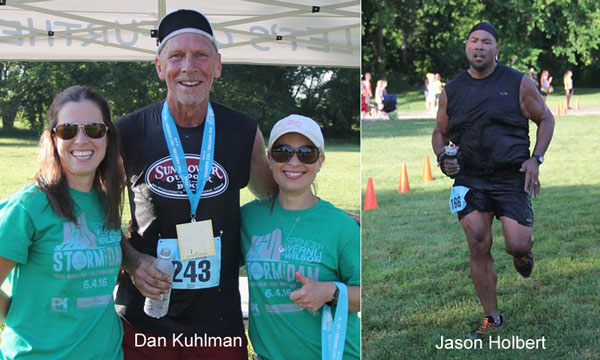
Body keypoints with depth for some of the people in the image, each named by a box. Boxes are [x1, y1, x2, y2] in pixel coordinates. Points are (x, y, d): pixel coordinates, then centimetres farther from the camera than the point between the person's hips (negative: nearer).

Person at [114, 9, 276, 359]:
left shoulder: (244, 132, 0)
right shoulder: (128, 133, -4)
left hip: (220, 319, 1)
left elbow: (273, 198, 18)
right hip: (144, 317, -1)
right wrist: (130, 261, -9)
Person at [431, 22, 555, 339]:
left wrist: (535, 159, -4)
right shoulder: (451, 90, 7)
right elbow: (439, 132, 18)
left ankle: (522, 252, 30)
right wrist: (443, 158, -3)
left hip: (512, 178, -2)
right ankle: (491, 318, 11)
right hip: (469, 179, 2)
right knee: (478, 248, -4)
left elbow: (545, 119, 8)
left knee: (518, 244, -11)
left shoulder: (518, 83, -1)